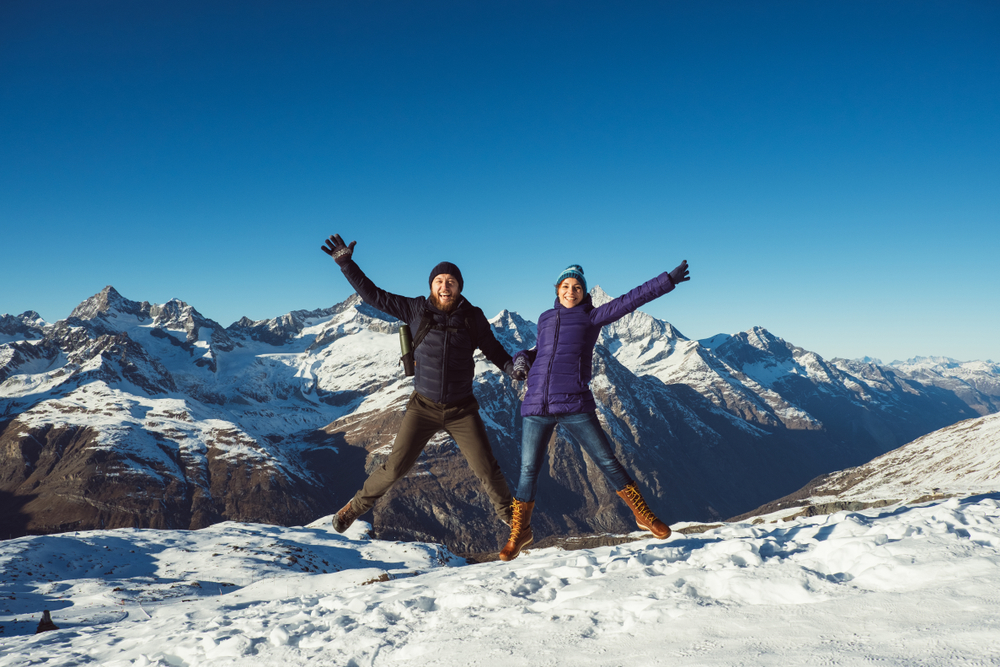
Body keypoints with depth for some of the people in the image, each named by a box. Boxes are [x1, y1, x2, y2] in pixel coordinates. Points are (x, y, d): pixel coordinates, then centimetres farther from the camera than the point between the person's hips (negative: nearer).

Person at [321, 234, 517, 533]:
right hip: (423, 407, 0)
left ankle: (507, 512, 29)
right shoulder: (417, 310, -6)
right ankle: (358, 505, 24)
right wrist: (345, 263, -8)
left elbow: (494, 350, 3)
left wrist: (513, 367, -16)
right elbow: (373, 295, -3)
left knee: (487, 469, 2)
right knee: (395, 467, -2)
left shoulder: (473, 317, -5)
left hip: (461, 409, 0)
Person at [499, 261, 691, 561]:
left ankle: (644, 515, 16)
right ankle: (519, 533, 21)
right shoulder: (545, 319, 16)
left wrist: (669, 280, -9)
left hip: (575, 405, -3)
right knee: (528, 472, 5)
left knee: (607, 461, 0)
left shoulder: (591, 317, 4)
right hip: (537, 406, 3)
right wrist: (523, 358, 11)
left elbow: (631, 300, -4)